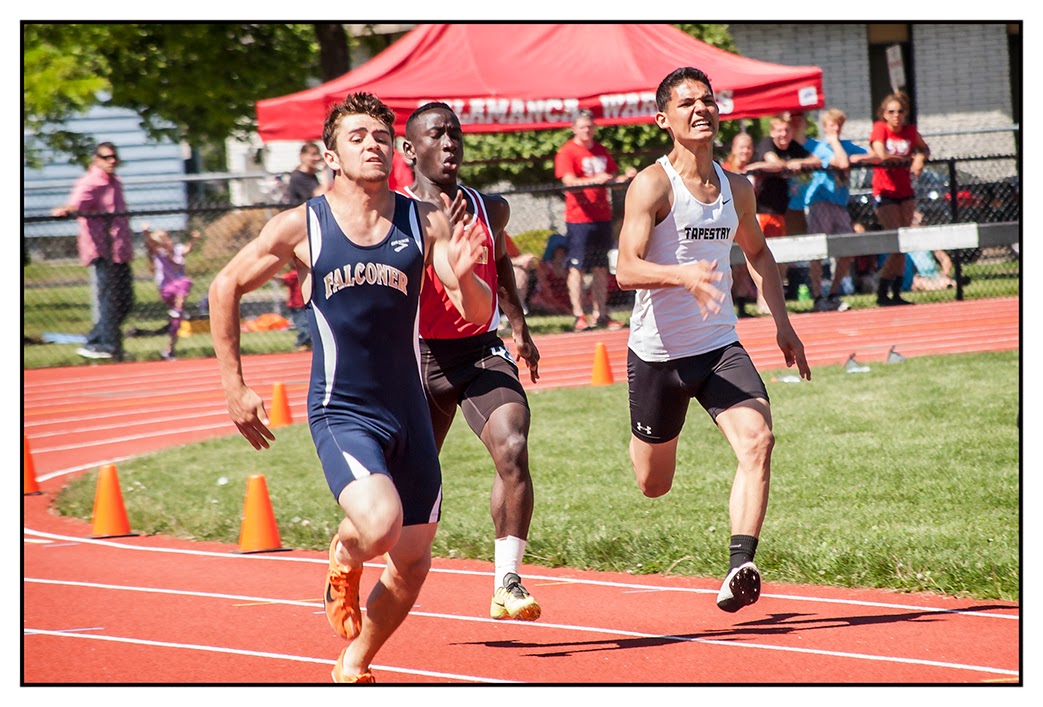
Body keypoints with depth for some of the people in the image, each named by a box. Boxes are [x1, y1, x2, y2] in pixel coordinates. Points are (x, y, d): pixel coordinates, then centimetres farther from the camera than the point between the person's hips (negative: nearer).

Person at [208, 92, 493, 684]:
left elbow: (479, 314, -5)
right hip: (341, 412, -4)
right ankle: (344, 559, 9)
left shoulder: (425, 223, -1)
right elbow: (226, 288, 6)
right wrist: (235, 387, 3)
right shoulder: (302, 227, -5)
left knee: (412, 563, 9)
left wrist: (463, 277, -28)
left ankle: (354, 667, 35)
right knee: (380, 524, -28)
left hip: (408, 413, 4)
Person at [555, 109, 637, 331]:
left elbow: (613, 176, 22)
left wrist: (626, 177, 1)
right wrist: (594, 180, -32)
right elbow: (569, 180, -18)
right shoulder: (567, 152, -5)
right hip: (579, 218, -6)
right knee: (577, 267, -5)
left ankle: (600, 314, 14)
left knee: (601, 267, 8)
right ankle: (579, 316, -3)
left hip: (602, 216, 6)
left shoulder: (601, 151, 15)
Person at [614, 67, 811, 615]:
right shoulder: (651, 185, -13)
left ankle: (739, 568, -28)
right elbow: (627, 269, -23)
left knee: (757, 441, -24)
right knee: (654, 485, 13)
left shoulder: (737, 189, 6)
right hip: (657, 350, -4)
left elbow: (757, 252, 25)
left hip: (720, 347, 4)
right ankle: (641, 441, 52)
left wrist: (781, 321, 16)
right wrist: (683, 272, -41)